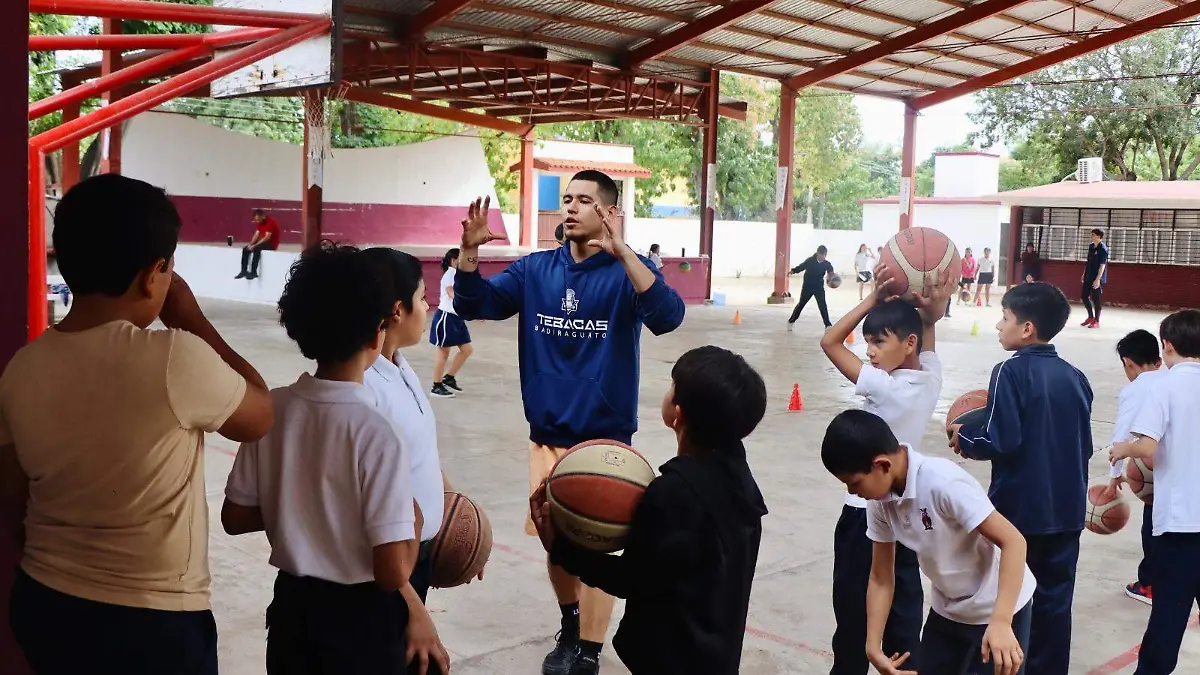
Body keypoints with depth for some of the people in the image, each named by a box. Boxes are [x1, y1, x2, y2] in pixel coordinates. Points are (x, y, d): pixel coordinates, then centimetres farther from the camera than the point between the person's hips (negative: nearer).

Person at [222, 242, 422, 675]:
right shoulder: (378, 435, -24)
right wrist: (415, 521, -6)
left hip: (292, 607, 5)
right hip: (360, 620, -5)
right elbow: (393, 573, -24)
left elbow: (235, 517, 2)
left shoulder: (271, 409, -8)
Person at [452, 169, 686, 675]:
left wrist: (621, 252, -40)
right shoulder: (535, 269, 3)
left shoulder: (627, 270, -9)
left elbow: (667, 317, -27)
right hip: (547, 432, 4)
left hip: (605, 435, -4)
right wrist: (469, 251, -21)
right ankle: (570, 623, 41)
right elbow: (473, 304, -3)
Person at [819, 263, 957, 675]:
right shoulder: (931, 380, -3)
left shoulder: (885, 387, -23)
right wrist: (932, 312, -8)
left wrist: (875, 298, -19)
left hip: (866, 514, -7)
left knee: (854, 614, 7)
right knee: (904, 616, 14)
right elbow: (926, 334, 14)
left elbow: (830, 342, -19)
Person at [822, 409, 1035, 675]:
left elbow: (1013, 541, -30)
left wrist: (1000, 622, -38)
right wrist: (873, 646, -9)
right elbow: (881, 579, -2)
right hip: (947, 610, 6)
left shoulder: (943, 482, -31)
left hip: (999, 609, -6)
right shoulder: (880, 501, -11)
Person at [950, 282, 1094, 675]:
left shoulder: (1011, 371, -14)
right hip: (1066, 510, 6)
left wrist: (964, 439, -4)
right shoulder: (1075, 377, 5)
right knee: (1053, 602, 13)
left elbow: (1001, 440, -20)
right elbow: (1085, 445, 11)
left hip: (1018, 509, -5)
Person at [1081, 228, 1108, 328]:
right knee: (1084, 296, 11)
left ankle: (1096, 321, 9)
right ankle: (1090, 317, 26)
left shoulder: (1103, 249, -15)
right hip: (1088, 277, 8)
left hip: (1097, 278, -8)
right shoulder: (1091, 246, 9)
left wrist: (1098, 279, -21)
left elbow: (1102, 265, -18)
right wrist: (1084, 274, 19)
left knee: (1096, 299, -1)